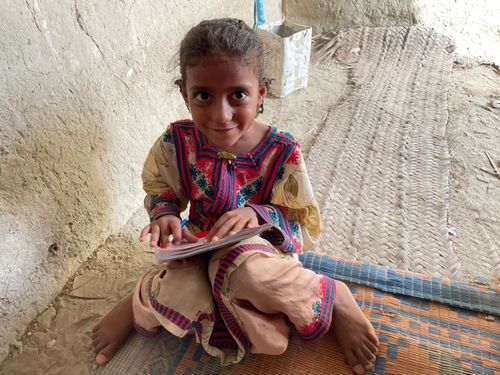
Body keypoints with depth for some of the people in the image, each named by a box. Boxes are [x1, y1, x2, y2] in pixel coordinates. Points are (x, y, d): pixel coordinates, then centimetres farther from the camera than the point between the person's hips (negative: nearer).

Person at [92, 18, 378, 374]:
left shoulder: (282, 152, -18)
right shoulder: (176, 143, -13)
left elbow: (304, 223, -11)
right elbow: (159, 190, 6)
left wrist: (258, 215, -31)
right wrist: (165, 214, -17)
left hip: (261, 248, -1)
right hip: (201, 247, 2)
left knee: (245, 270, -39)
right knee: (181, 294, -32)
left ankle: (333, 297, -11)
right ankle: (139, 301, 6)